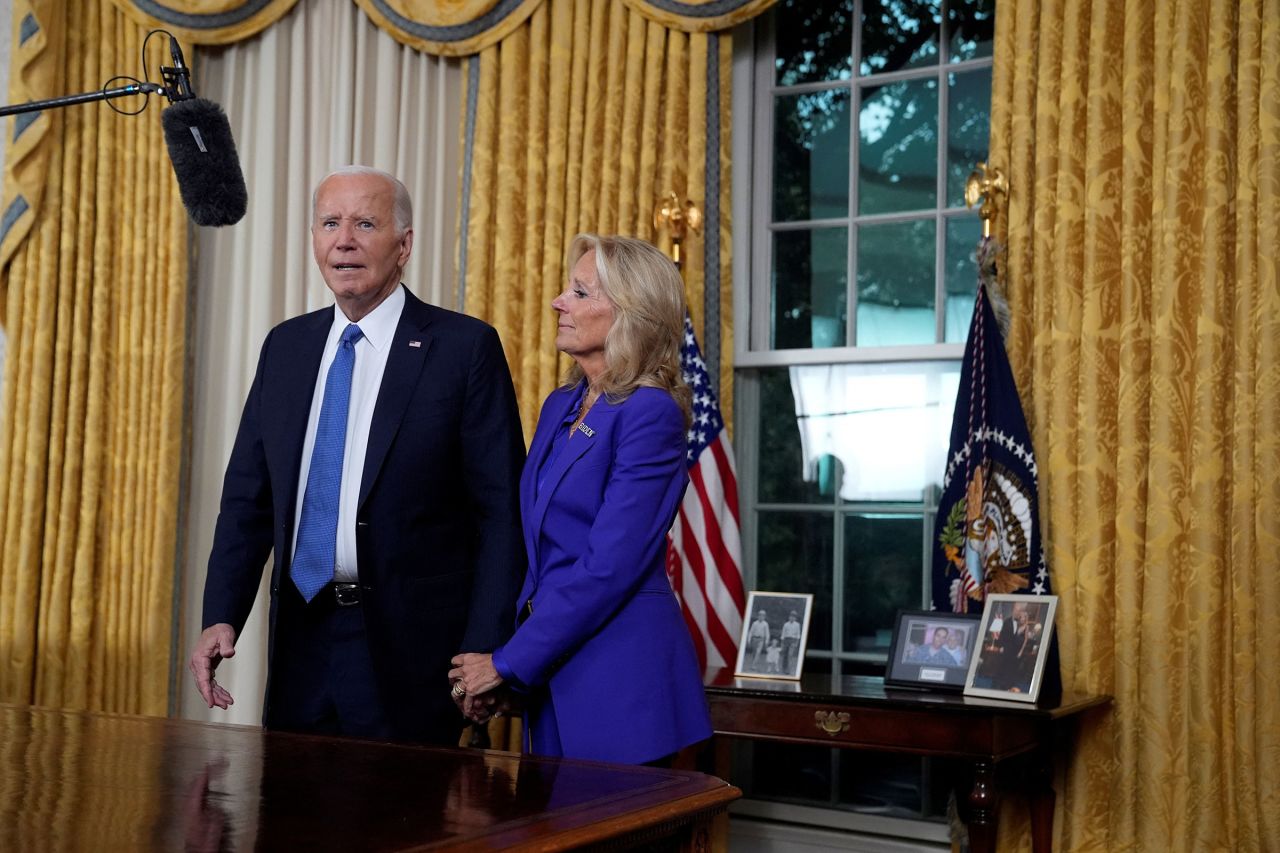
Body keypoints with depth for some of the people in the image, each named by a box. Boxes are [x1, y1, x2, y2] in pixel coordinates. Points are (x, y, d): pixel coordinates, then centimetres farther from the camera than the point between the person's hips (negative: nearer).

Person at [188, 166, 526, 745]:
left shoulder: (466, 348, -6)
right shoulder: (285, 346, 10)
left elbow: (501, 512, -8)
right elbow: (248, 497, 11)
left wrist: (484, 653, -15)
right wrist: (220, 618, -1)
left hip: (409, 649, -4)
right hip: (300, 640, 5)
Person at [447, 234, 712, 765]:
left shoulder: (651, 413, -15)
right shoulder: (560, 406, 10)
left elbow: (609, 565, -20)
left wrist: (507, 663, -15)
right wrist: (488, 655, 1)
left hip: (619, 679, -7)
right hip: (552, 680, 8)